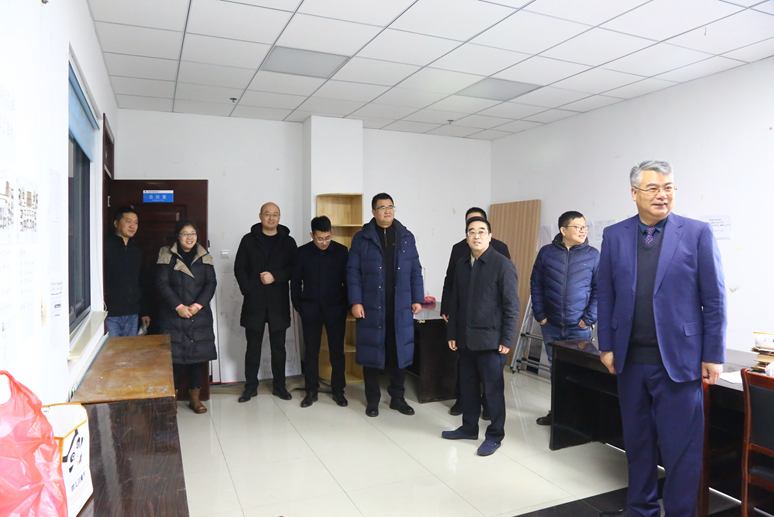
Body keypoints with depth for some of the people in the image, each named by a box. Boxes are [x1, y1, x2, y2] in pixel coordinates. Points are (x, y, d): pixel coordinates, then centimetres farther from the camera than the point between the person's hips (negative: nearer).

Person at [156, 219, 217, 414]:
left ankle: (195, 398, 15)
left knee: (199, 354, 4)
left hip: (200, 315, 3)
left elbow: (211, 284, 2)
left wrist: (197, 305, -11)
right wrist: (178, 306, -14)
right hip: (173, 315, -2)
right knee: (174, 355, -3)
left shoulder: (204, 257, 9)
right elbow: (162, 284, -5)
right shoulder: (167, 256, 2)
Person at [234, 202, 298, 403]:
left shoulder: (288, 242, 6)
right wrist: (248, 290, -8)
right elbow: (239, 268, 3)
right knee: (253, 346, 7)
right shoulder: (249, 240, 7)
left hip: (278, 302, 0)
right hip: (254, 302, 0)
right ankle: (250, 386, 17)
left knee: (278, 346, 7)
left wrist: (275, 276, -14)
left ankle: (279, 385, 18)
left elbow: (294, 268, 0)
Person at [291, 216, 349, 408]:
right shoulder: (302, 253, 0)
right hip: (310, 310, 1)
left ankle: (338, 390, 18)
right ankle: (311, 391, 17)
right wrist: (298, 306, 4)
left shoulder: (341, 251, -2)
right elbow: (295, 282, 7)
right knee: (311, 351, 6)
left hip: (335, 309, 0)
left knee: (337, 351, 4)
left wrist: (347, 305, -1)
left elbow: (348, 280, 2)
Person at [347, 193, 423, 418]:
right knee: (371, 352, 5)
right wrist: (356, 302, -9)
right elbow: (353, 272, -2)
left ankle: (398, 398, 23)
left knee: (399, 352, 7)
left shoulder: (407, 237, 9)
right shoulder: (362, 238, 2)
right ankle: (372, 400, 20)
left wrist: (417, 299, 3)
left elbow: (415, 270, 9)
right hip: (372, 306, -2)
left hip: (401, 307, 2)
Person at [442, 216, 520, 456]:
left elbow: (511, 305, -10)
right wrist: (452, 334, 12)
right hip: (465, 339, 6)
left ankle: (494, 436, 20)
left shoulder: (503, 264, -8)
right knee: (468, 386, 15)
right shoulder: (461, 265, 9)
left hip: (490, 339, -5)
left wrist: (506, 339, -12)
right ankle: (469, 428, 32)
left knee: (493, 389, 5)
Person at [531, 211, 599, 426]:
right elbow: (535, 285, 3)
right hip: (551, 325, 2)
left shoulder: (592, 255, -2)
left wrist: (589, 318, -9)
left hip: (579, 327, -1)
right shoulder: (546, 252, 0)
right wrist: (540, 315, -2)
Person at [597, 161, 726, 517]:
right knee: (637, 442, 16)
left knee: (680, 447, 5)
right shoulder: (614, 236, 4)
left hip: (679, 359, -3)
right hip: (630, 359, 3)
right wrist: (606, 346, 3)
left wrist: (714, 355, -5)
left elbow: (714, 300, -3)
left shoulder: (697, 233, -3)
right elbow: (606, 297, 5)